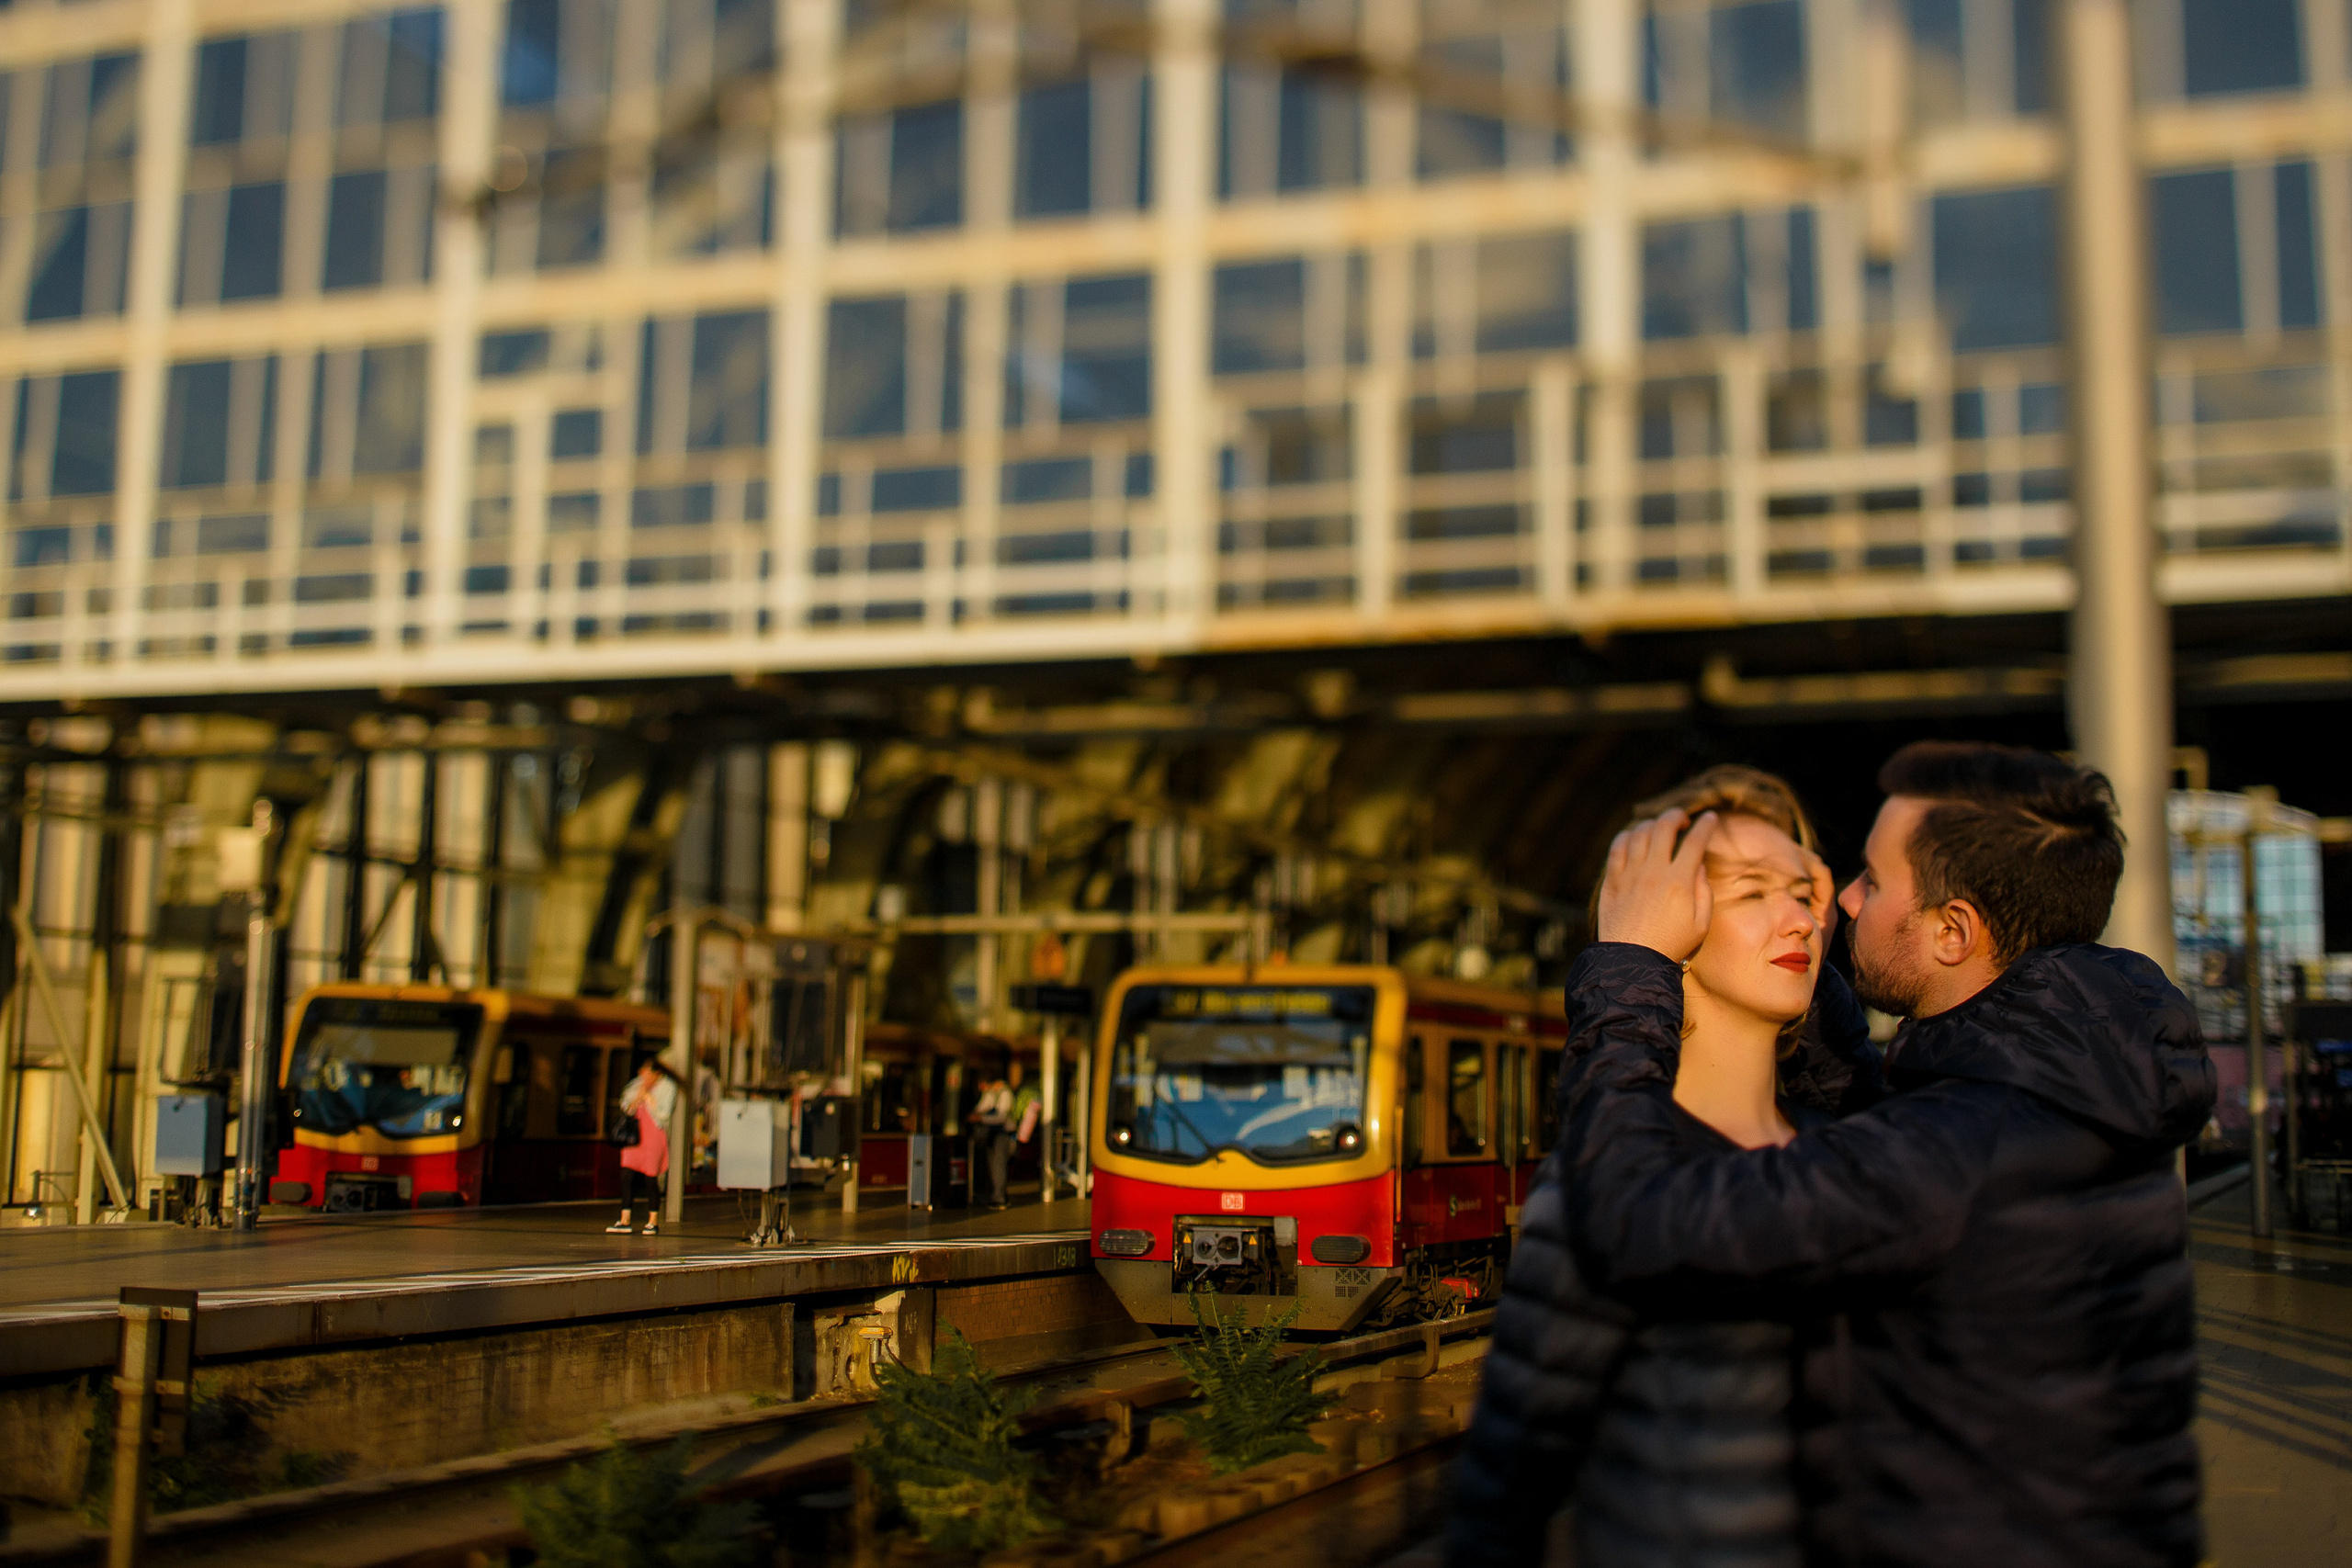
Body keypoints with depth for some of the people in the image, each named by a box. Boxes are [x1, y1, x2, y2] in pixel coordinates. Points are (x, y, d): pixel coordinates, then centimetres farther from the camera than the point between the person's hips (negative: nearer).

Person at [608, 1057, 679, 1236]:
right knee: (627, 1175, -4)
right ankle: (625, 1221, 1)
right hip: (635, 1136, 5)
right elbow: (626, 1107, 12)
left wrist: (648, 1096, -12)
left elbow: (663, 1113, -13)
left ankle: (653, 1222, 9)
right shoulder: (637, 1084, 12)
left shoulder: (668, 1087, -3)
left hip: (656, 1136, -5)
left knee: (651, 1178, -3)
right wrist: (639, 1096, -6)